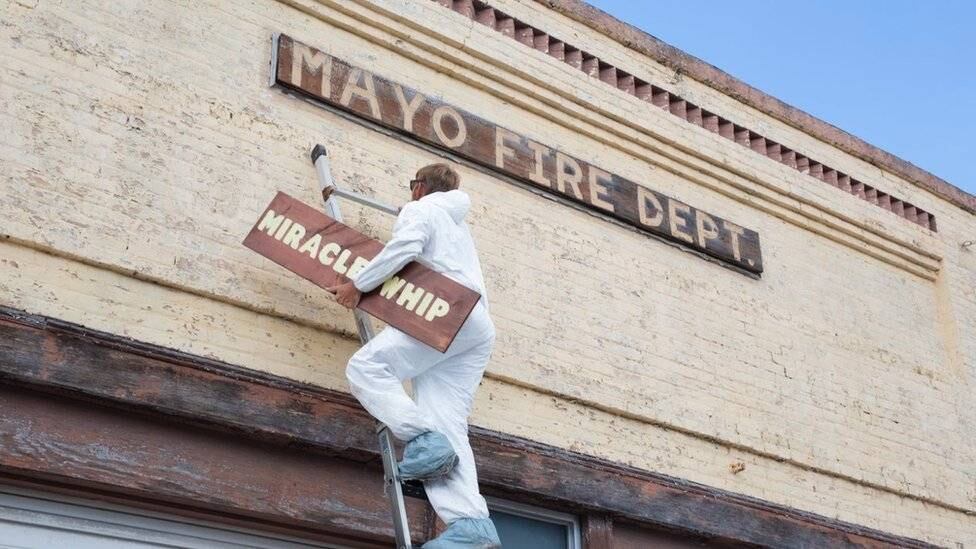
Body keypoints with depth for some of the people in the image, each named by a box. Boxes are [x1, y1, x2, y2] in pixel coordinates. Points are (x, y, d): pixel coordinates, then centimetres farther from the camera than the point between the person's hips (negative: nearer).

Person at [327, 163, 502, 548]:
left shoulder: (419, 210, 10)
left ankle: (424, 440, -30)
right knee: (446, 425, -6)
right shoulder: (458, 225, 38)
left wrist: (358, 284, -7)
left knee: (366, 367, -15)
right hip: (478, 329, 8)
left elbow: (405, 246, -10)